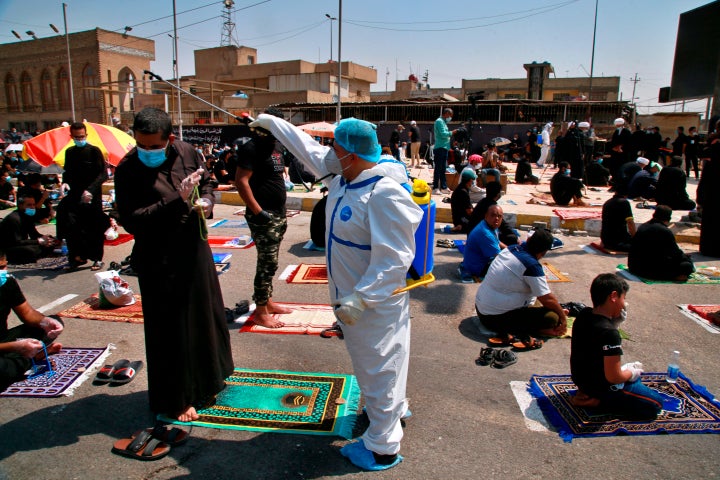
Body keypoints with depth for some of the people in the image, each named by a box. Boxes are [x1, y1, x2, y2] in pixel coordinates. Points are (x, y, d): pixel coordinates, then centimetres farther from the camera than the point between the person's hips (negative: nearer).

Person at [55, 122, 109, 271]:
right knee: (70, 224, -8)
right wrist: (65, 182, 0)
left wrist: (90, 189, -22)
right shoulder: (69, 152, 11)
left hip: (92, 197, -4)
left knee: (95, 228, 2)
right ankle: (78, 255, 6)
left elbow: (103, 174, -10)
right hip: (74, 195, 4)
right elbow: (68, 172, 22)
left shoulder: (94, 151, -4)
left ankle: (97, 258, 14)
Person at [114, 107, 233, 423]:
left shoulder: (187, 153, -2)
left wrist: (206, 202, -8)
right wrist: (177, 200, -28)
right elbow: (130, 220, -21)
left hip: (195, 251, 5)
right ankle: (175, 399, 25)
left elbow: (206, 183, 15)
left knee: (204, 315, 19)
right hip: (158, 261, -5)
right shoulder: (127, 171, -15)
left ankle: (206, 380, 43)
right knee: (170, 330, 4)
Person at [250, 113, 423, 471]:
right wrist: (271, 122, 23)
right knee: (368, 361, 27)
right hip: (352, 295, 10)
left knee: (378, 368, 7)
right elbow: (308, 148, 15)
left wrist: (359, 299, -30)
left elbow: (393, 260, -29)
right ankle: (391, 408, 51)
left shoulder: (385, 194, -28)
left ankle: (382, 447, 26)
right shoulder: (344, 176, 0)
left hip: (376, 303, -9)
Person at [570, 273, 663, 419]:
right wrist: (631, 373, -6)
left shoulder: (583, 315, -6)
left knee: (634, 379, 31)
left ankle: (587, 393, 10)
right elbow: (613, 377, -27)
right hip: (602, 387, -9)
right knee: (655, 404, 2)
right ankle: (596, 401, -5)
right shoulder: (609, 333, -30)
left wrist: (615, 322, -3)